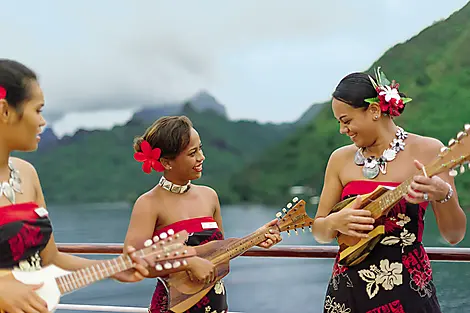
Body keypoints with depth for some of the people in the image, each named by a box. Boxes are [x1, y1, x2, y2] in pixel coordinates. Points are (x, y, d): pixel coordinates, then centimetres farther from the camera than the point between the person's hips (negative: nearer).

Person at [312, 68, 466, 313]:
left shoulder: (427, 151, -8)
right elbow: (320, 233, 8)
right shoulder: (341, 159, 2)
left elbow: (454, 236, -7)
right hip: (348, 292, 3)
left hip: (407, 292, -3)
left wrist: (443, 195, -26)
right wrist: (335, 222, -14)